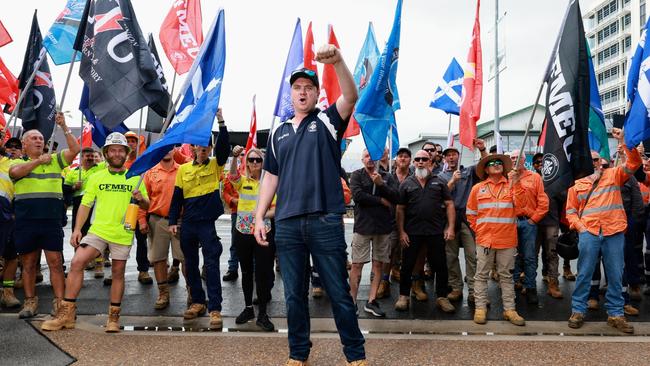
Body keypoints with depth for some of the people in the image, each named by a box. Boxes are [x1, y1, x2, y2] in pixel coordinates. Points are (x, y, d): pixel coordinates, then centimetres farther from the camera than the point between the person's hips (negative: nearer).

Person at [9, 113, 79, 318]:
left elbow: (75, 149, 1)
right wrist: (38, 161, -5)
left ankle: (59, 302, 2)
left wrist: (64, 127, -3)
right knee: (28, 263, 9)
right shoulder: (17, 162, 10)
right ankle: (30, 302, 19)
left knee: (55, 261, -1)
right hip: (25, 222, 0)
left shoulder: (55, 160, 13)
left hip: (52, 221, 0)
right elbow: (15, 172, -12)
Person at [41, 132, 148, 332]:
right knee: (77, 262, -13)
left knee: (118, 272, 6)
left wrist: (140, 199, -16)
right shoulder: (96, 177, 8)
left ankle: (114, 317, 18)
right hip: (98, 229, 1)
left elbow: (147, 206, 7)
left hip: (123, 233, -1)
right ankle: (67, 312, -3)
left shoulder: (135, 178, 5)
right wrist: (77, 229, -4)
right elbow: (85, 205, 6)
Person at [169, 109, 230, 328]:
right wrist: (173, 221, 5)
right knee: (190, 265, 12)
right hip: (187, 224, 4)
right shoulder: (184, 169, 9)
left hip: (207, 224, -4)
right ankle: (198, 302, 27)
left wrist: (221, 122, -23)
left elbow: (224, 146, -14)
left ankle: (215, 309, -3)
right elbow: (177, 197, 10)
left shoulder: (215, 166, 2)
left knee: (211, 265, -6)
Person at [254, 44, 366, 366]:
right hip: (287, 224, 4)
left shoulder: (327, 121, 7)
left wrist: (338, 61, -29)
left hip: (326, 221, -3)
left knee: (339, 293, 4)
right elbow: (271, 177, 17)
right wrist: (259, 216, 9)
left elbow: (350, 97, -13)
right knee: (294, 296, 11)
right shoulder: (278, 132, 17)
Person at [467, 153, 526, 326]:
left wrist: (516, 183, -15)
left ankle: (509, 309, 13)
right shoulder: (478, 188, 7)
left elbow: (519, 203, -10)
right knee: (482, 275, 4)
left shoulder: (511, 186, 8)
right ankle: (480, 308, 11)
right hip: (485, 239, 0)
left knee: (506, 275, 7)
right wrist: (478, 229, 3)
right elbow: (470, 213, 11)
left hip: (507, 240, 0)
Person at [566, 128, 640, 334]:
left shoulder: (613, 175, 11)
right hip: (588, 233, 0)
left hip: (614, 233, 1)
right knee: (584, 273, 3)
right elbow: (571, 210, 12)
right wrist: (579, 226, -5)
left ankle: (615, 314, 17)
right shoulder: (577, 183, 11)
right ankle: (578, 311, 11)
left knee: (615, 276, 6)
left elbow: (634, 163, -4)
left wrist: (623, 141, -14)